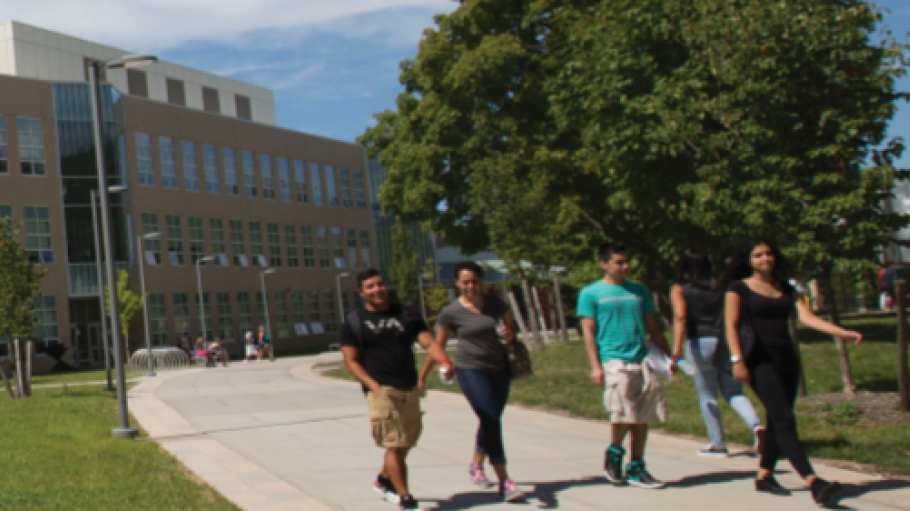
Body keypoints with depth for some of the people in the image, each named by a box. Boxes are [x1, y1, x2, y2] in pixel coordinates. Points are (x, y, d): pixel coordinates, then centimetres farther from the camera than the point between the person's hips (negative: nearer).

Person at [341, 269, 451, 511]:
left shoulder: (406, 314, 11)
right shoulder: (354, 322, 2)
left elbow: (427, 341, 3)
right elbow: (351, 361, -1)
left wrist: (443, 360, -18)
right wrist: (373, 385, -15)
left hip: (410, 390, 5)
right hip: (381, 391, -5)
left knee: (404, 443, 14)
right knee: (394, 444, -11)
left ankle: (383, 480, 38)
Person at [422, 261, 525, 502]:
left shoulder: (494, 303, 2)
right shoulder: (451, 313, -7)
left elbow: (510, 325, 16)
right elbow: (438, 346, 0)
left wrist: (510, 334, -8)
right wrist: (422, 376, 3)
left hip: (499, 367, 5)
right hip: (470, 370, -5)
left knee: (491, 420, 13)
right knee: (491, 420, -15)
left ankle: (476, 465, 38)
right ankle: (504, 481, -12)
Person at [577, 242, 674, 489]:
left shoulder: (638, 291, 16)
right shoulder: (591, 293, 3)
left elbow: (653, 328, 20)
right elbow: (589, 331, -1)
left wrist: (669, 357, 14)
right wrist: (595, 365, -9)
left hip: (642, 360, 5)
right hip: (613, 360, -5)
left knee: (642, 417, 4)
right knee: (623, 414, -13)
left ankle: (636, 468, 16)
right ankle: (614, 452, 14)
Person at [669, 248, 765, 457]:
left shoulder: (679, 289, 2)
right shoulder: (719, 287, 13)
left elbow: (680, 316, -14)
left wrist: (677, 349, -23)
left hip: (699, 342, -3)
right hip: (725, 340, 3)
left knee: (707, 397, 11)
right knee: (733, 393, 11)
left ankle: (718, 444, 18)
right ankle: (756, 425, -13)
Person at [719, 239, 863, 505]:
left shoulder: (786, 289, 15)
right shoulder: (738, 288, 1)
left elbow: (807, 317, 4)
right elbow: (731, 325, -7)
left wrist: (843, 332, -10)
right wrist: (737, 360, -19)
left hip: (787, 360, 6)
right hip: (760, 361, -6)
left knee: (778, 422, 8)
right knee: (785, 420, -15)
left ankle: (764, 476, 20)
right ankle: (813, 482, -24)